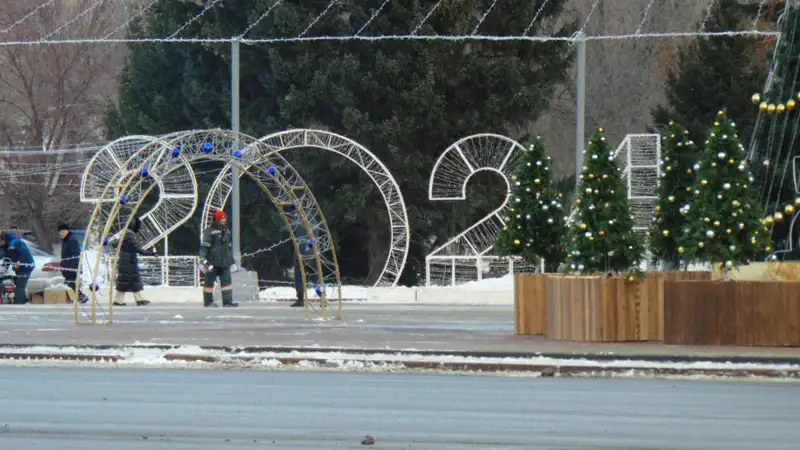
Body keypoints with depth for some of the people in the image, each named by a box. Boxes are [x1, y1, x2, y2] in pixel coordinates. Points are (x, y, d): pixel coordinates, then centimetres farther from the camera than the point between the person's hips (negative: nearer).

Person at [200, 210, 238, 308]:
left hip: (224, 263, 6)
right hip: (213, 262, -6)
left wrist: (232, 261, 25)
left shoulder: (226, 231, 15)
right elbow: (204, 247, -11)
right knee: (209, 282, 3)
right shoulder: (210, 231, -8)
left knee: (227, 281, -3)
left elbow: (230, 246, 25)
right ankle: (208, 302, 11)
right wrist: (205, 261, -17)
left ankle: (227, 302, -4)